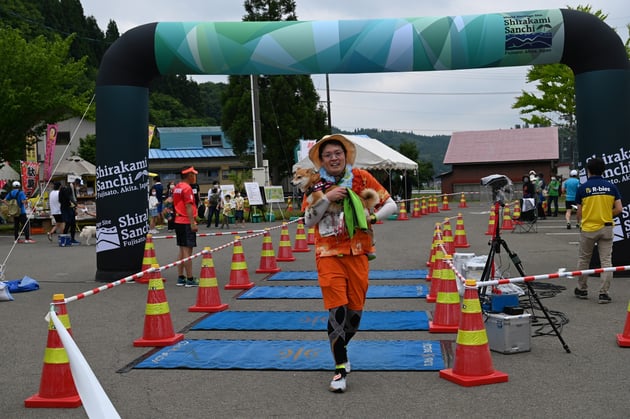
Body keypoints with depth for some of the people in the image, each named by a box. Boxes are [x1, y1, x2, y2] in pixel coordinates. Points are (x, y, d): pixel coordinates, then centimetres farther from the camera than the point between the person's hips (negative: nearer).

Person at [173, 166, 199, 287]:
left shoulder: (176, 187, 13)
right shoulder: (187, 188, -13)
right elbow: (188, 207, -19)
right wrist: (193, 223, -21)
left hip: (178, 222, 9)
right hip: (186, 223, -9)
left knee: (182, 249, 13)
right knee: (187, 250, -7)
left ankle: (180, 278, 16)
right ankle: (190, 279, -5)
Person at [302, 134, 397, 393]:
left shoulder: (362, 178, 0)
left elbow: (391, 205, 3)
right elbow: (308, 221, -5)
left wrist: (371, 218, -14)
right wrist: (327, 197, -16)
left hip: (357, 253, 2)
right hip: (329, 254, -1)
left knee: (355, 310, 7)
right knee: (337, 309, -10)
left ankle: (339, 349, 34)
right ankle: (341, 367, -2)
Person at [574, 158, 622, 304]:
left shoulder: (583, 188, -7)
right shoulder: (611, 187, -1)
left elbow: (579, 213, -5)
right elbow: (618, 209, -3)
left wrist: (579, 220, 16)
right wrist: (606, 215, 13)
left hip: (588, 229, -1)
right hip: (606, 228, 1)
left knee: (583, 259, 14)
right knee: (606, 261, 4)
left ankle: (582, 290, 24)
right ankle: (604, 293, 0)